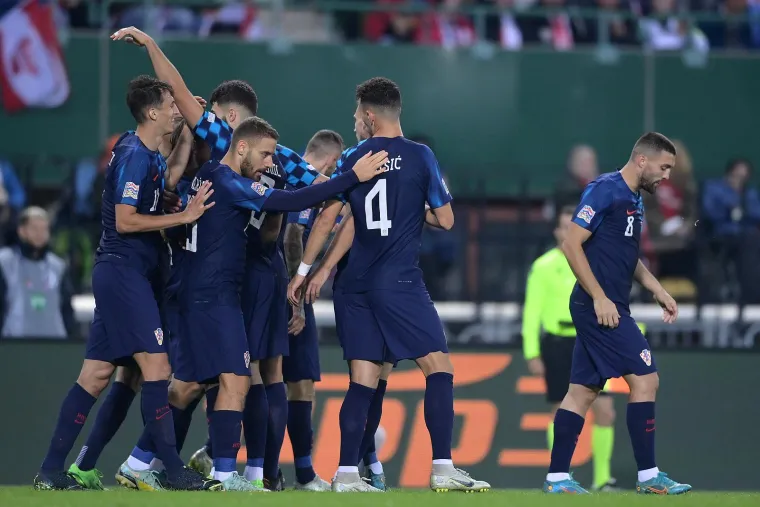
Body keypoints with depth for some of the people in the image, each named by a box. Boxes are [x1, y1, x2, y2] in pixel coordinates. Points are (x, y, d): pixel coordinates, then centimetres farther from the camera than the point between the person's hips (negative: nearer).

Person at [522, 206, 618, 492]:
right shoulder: (544, 267, -3)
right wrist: (532, 354, -8)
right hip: (557, 345, -3)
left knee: (605, 411, -5)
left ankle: (602, 479, 4)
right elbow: (531, 312, -3)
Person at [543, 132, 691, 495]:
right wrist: (599, 298, -18)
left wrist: (657, 291, 17)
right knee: (645, 379, -9)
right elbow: (571, 244, -16)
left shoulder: (634, 200, 16)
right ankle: (648, 476, -5)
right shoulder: (605, 190, -12)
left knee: (583, 391, 8)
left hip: (608, 308, 10)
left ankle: (557, 478, 9)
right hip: (601, 307, -10)